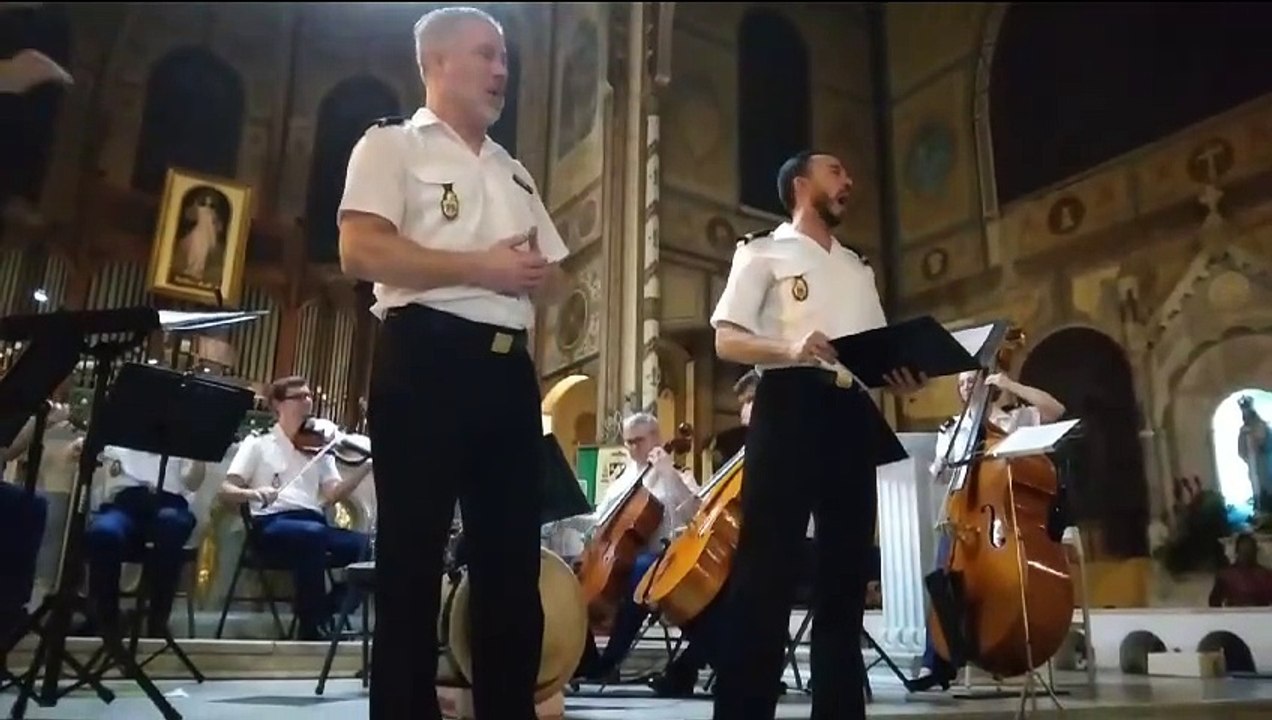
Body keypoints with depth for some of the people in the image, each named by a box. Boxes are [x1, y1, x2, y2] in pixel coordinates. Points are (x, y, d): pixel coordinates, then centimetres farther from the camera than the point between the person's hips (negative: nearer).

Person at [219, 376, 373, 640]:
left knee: (366, 546, -24)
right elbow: (227, 491, 3)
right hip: (272, 525, -4)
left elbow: (333, 495, 5)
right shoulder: (258, 443, 11)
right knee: (313, 533, -37)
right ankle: (310, 626, -21)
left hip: (314, 524, 4)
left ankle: (324, 612, -5)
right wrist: (253, 493, -20)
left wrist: (367, 466, -9)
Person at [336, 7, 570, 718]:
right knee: (413, 556, -1)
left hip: (510, 367, 7)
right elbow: (361, 251, -11)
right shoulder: (393, 144, 4)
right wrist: (481, 268, -13)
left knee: (514, 557, 8)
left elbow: (556, 280, 22)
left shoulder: (515, 172, 24)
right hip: (426, 360, -6)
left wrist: (534, 275, -2)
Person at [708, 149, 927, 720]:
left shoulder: (858, 268, 26)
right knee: (767, 566, -8)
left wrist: (903, 375, 1)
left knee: (846, 568, 7)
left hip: (853, 414, 7)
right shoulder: (764, 251, 7)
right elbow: (726, 340, -4)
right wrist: (789, 349, -22)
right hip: (789, 405, -6)